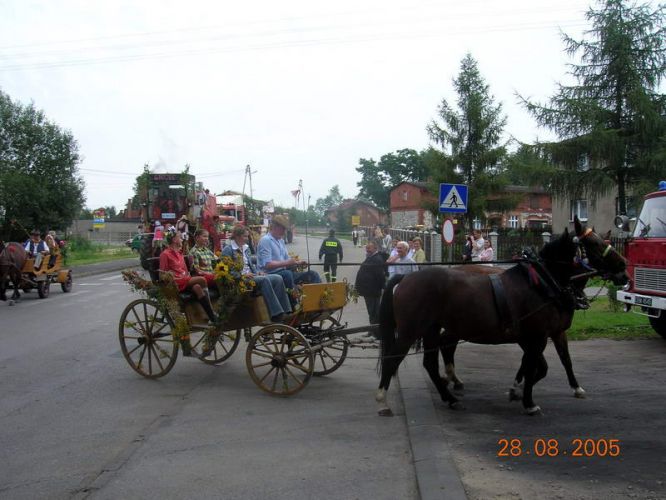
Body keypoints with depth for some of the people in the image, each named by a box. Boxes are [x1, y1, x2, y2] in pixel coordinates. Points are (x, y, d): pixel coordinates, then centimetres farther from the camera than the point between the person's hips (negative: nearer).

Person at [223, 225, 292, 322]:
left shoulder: (246, 248, 23)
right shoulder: (228, 250, -2)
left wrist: (257, 273, 5)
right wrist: (243, 274, -19)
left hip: (251, 276, 8)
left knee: (278, 278, -15)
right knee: (264, 280, -33)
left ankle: (285, 311, -21)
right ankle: (275, 314, -36)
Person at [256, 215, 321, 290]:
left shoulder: (281, 240, 19)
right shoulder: (265, 240, -10)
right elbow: (267, 265, -20)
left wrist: (297, 263, 1)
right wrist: (286, 263, -22)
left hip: (283, 272, 9)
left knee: (312, 275, -3)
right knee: (287, 274, -40)